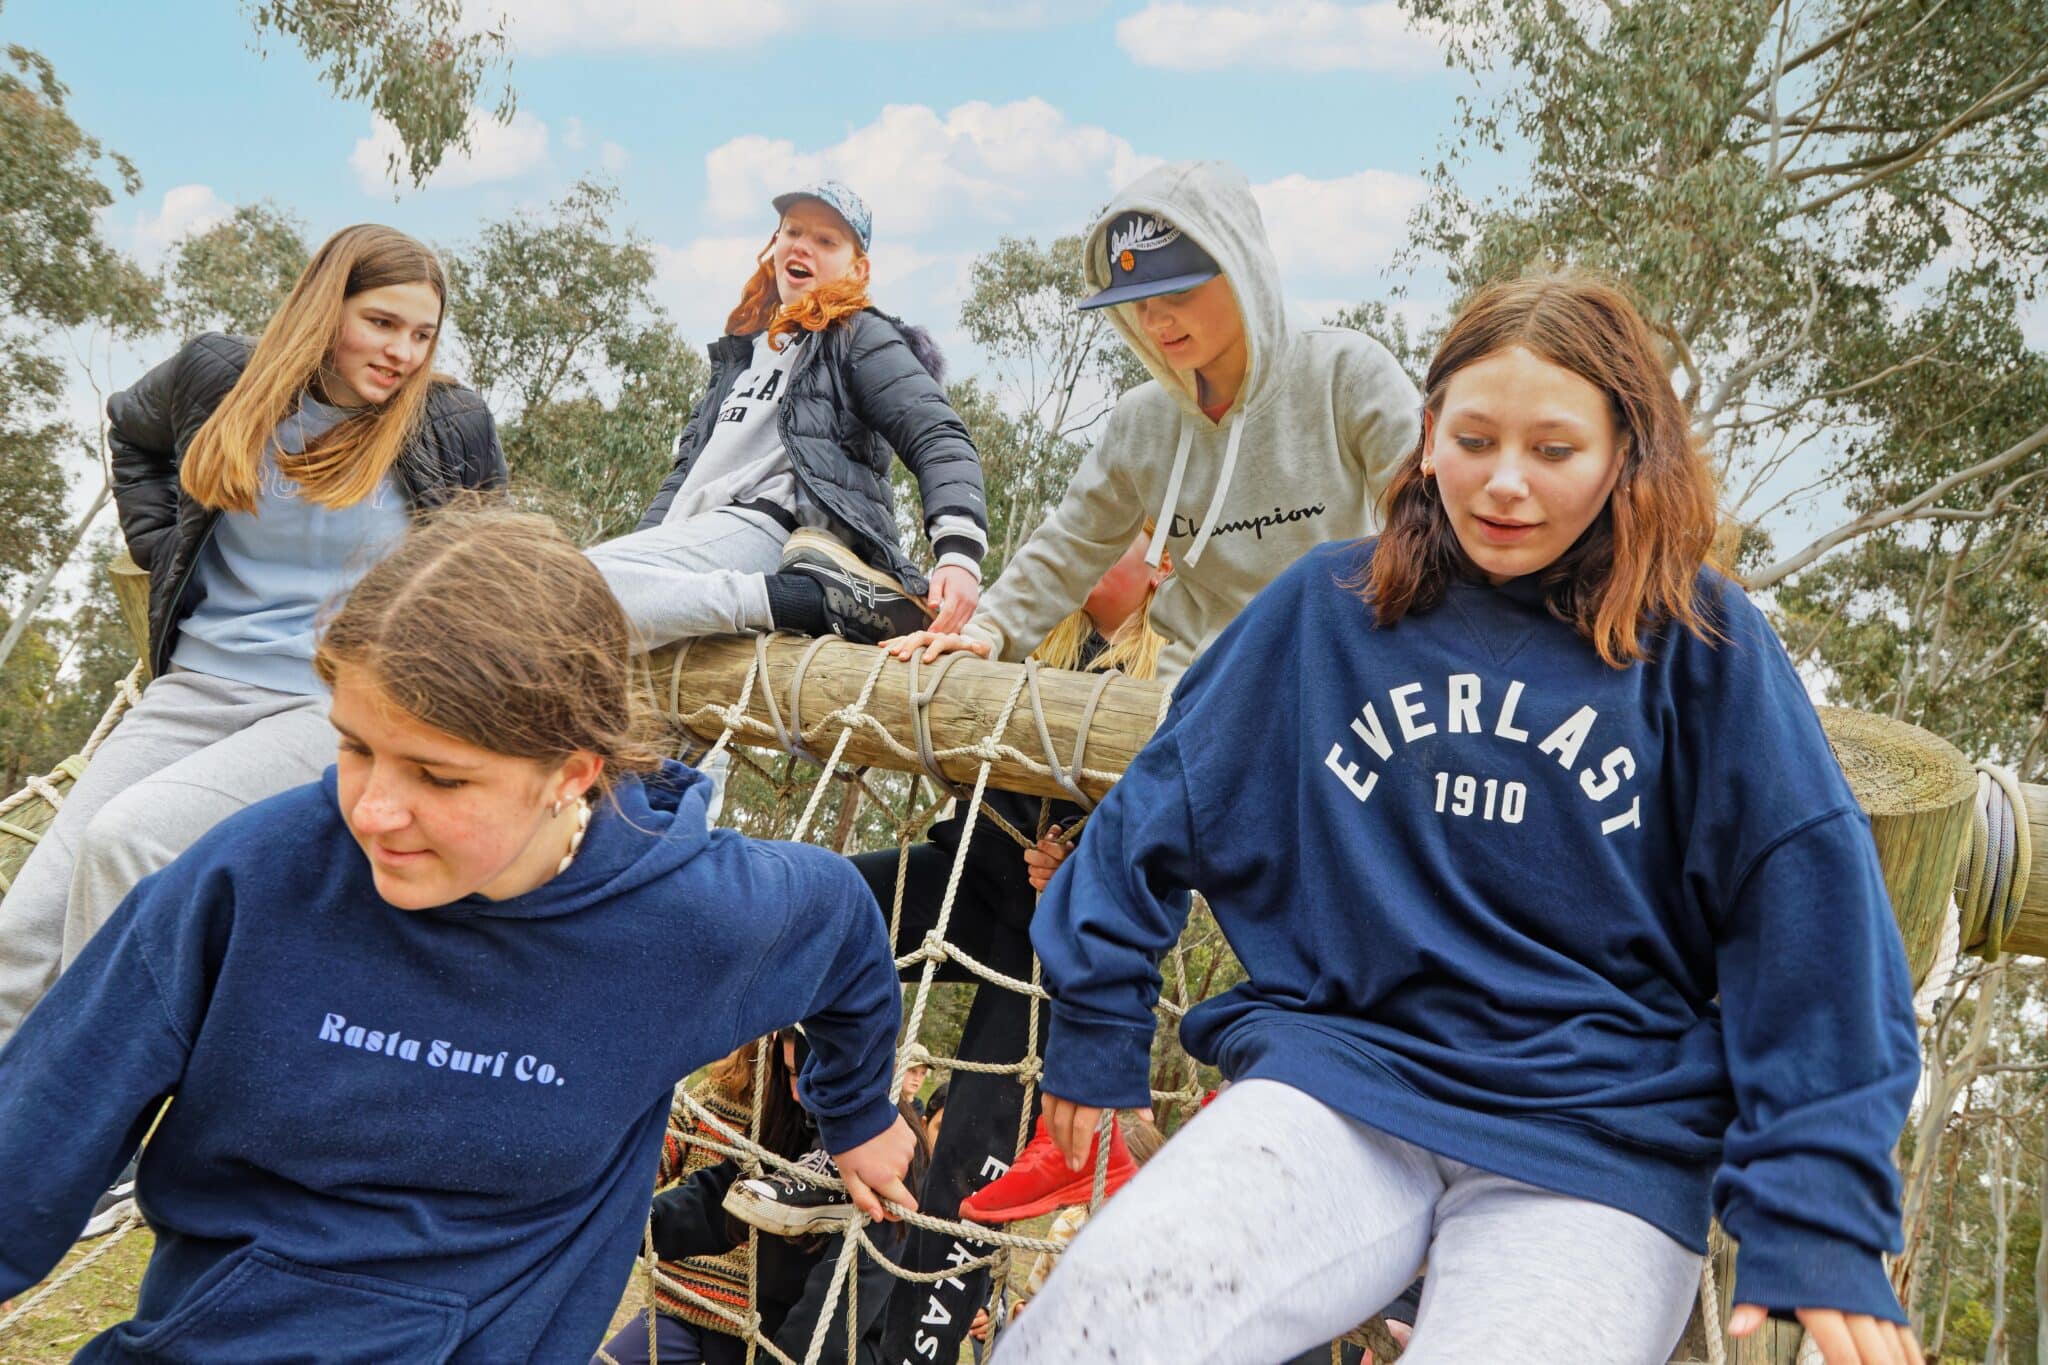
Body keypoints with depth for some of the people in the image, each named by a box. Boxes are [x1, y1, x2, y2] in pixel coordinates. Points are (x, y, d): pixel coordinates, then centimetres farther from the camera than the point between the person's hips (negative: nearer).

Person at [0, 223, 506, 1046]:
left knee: (125, 839, -27)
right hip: (198, 687, 5)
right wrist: (159, 545, 15)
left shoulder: (454, 429, -2)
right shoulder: (219, 377, 5)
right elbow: (129, 430, 28)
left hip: (333, 709, -4)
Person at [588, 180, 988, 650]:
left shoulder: (861, 338, 10)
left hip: (773, 524, -8)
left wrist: (959, 552, -23)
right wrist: (643, 542, 15)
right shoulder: (740, 352, 33)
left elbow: (938, 439, -5)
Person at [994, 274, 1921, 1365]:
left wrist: (1818, 1212, -10)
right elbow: (1165, 805, 15)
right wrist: (1094, 1028, 15)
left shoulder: (1699, 642, 4)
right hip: (1340, 1074, 1)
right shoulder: (1328, 608, 10)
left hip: (1604, 1134, 0)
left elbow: (1805, 897, -1)